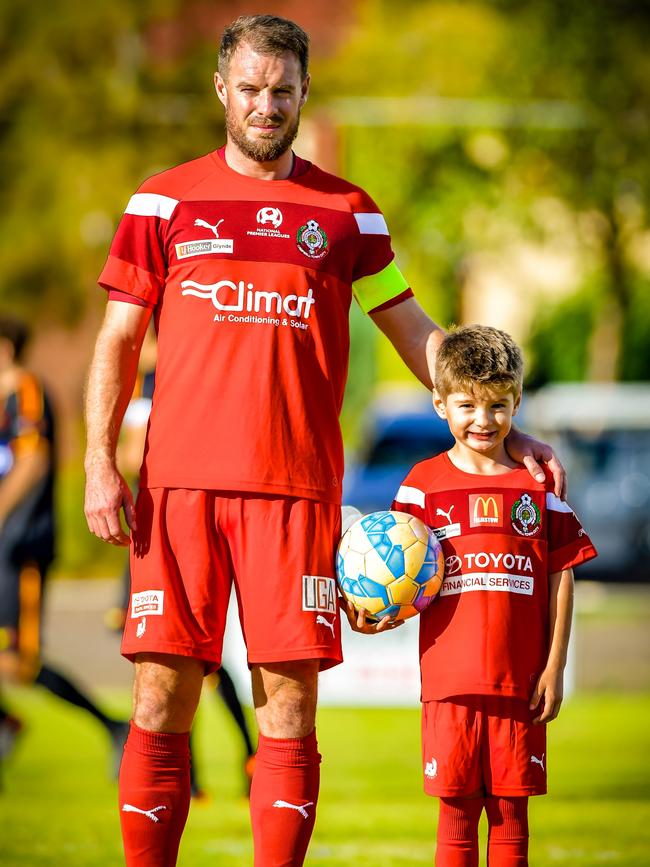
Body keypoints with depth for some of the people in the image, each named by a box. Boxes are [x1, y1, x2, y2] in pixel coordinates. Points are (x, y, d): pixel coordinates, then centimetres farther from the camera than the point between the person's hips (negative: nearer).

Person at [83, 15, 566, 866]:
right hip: (179, 484, 0)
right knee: (160, 704, -3)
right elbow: (119, 337, 10)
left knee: (289, 707, -4)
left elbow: (414, 332, 18)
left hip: (296, 490, 0)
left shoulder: (345, 211, 12)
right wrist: (100, 460, 0)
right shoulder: (165, 200, 10)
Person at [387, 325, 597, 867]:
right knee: (456, 811, 1)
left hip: (520, 677, 1)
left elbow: (562, 575, 7)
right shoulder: (424, 483, 4)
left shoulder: (538, 484, 6)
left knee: (511, 811, 4)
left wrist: (555, 667, 2)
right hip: (450, 678, -1)